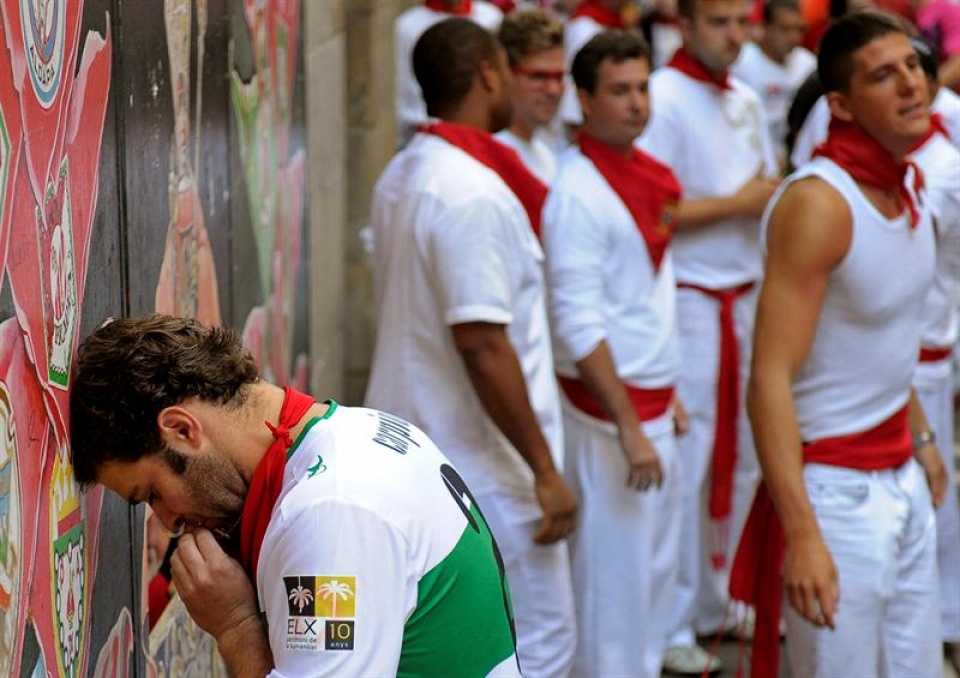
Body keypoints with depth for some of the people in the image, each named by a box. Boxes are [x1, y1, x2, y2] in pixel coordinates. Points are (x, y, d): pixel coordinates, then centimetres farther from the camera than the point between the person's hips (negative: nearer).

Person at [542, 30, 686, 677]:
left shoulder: (647, 176, 9)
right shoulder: (579, 193, -17)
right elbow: (578, 326, -21)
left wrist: (668, 396, 18)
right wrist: (627, 426, -22)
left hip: (653, 406, 9)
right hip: (608, 412, -9)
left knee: (657, 569, 16)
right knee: (614, 580, -2)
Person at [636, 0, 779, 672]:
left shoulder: (746, 100, 11)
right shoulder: (664, 99, -13)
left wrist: (775, 196, -3)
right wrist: (736, 202, -16)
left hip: (747, 297, 7)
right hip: (688, 304, -7)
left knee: (743, 458, 14)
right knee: (685, 465, -2)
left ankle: (718, 600, 28)